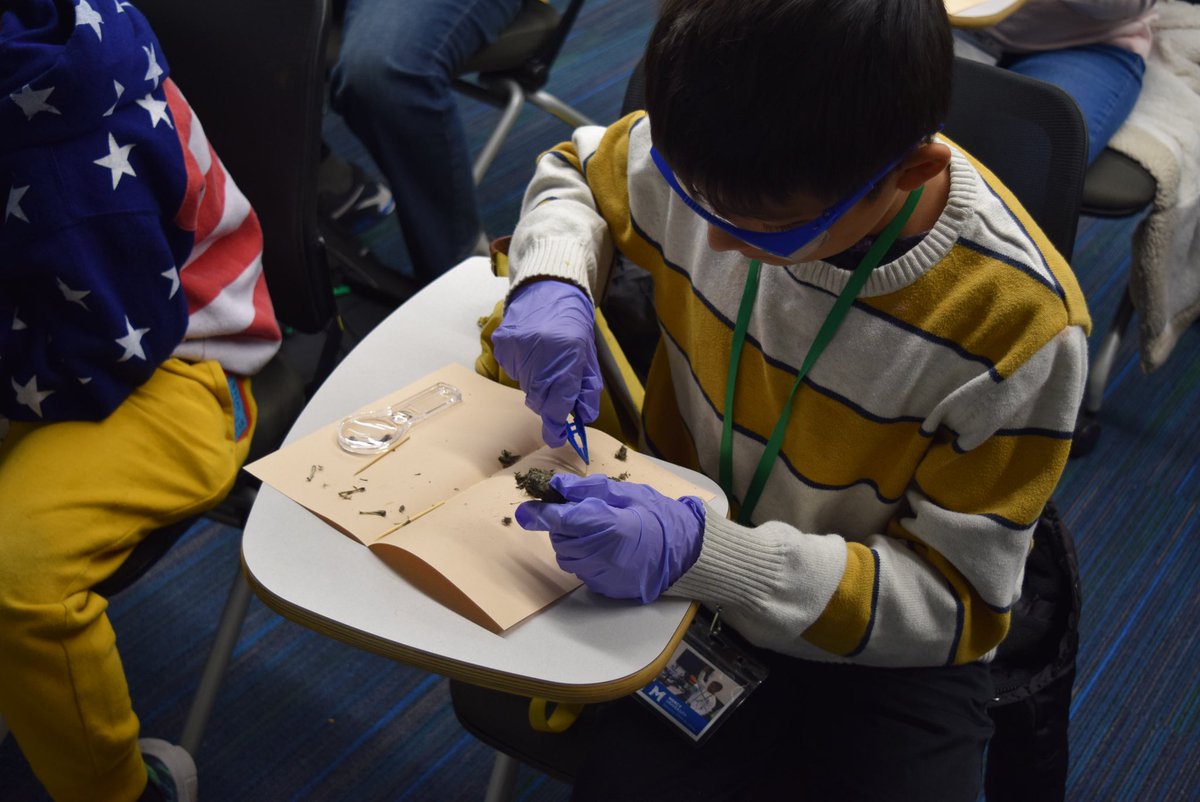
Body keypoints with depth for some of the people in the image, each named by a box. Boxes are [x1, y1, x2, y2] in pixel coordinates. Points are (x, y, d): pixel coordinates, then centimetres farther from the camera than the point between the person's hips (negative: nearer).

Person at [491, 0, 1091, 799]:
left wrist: (703, 553, -33)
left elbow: (958, 600, -19)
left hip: (881, 645, -1)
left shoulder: (1019, 324, -26)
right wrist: (552, 283, -17)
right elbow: (573, 176, 7)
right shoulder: (712, 157, -16)